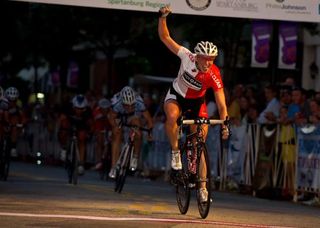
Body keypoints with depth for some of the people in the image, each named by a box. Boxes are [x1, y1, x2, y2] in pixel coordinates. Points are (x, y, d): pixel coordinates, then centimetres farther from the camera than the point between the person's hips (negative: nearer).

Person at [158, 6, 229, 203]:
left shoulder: (214, 76, -28)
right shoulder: (187, 57, -28)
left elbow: (221, 104, -27)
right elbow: (165, 37, -24)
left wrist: (225, 123, -42)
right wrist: (163, 17, -38)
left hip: (197, 102, 0)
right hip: (177, 96, 0)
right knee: (172, 116, -38)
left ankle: (202, 186, 3)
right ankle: (175, 151, -16)